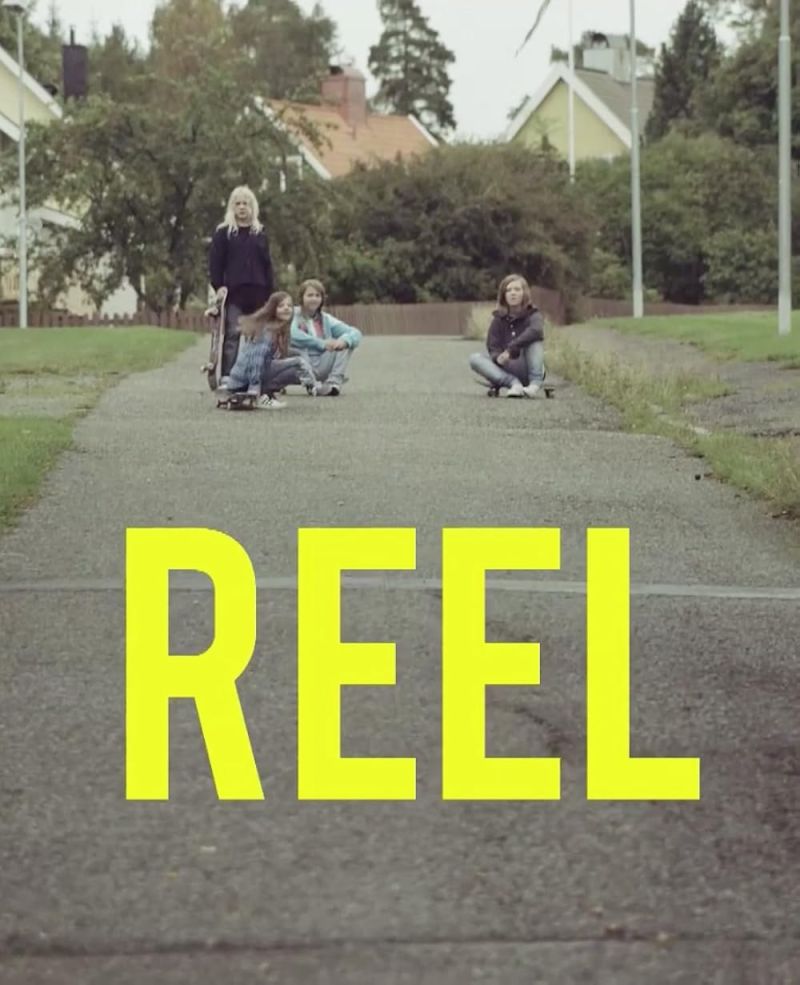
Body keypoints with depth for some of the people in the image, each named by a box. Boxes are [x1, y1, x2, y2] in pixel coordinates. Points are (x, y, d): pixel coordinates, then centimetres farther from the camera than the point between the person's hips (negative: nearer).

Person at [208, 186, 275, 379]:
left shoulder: (260, 233, 13)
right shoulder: (223, 233, 4)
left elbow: (267, 264, 13)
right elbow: (215, 262, 1)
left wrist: (271, 292, 7)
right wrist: (218, 286, -10)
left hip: (257, 292, 3)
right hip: (234, 291, -3)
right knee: (232, 335, -6)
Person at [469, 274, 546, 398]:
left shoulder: (533, 314, -4)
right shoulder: (499, 318, 6)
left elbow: (536, 330, -28)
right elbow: (493, 347, -2)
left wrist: (510, 349, -36)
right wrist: (498, 357, -27)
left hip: (526, 370, -3)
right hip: (506, 370, 3)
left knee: (534, 338, -25)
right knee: (475, 358, -19)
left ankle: (536, 384, -32)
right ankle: (513, 383, -34)